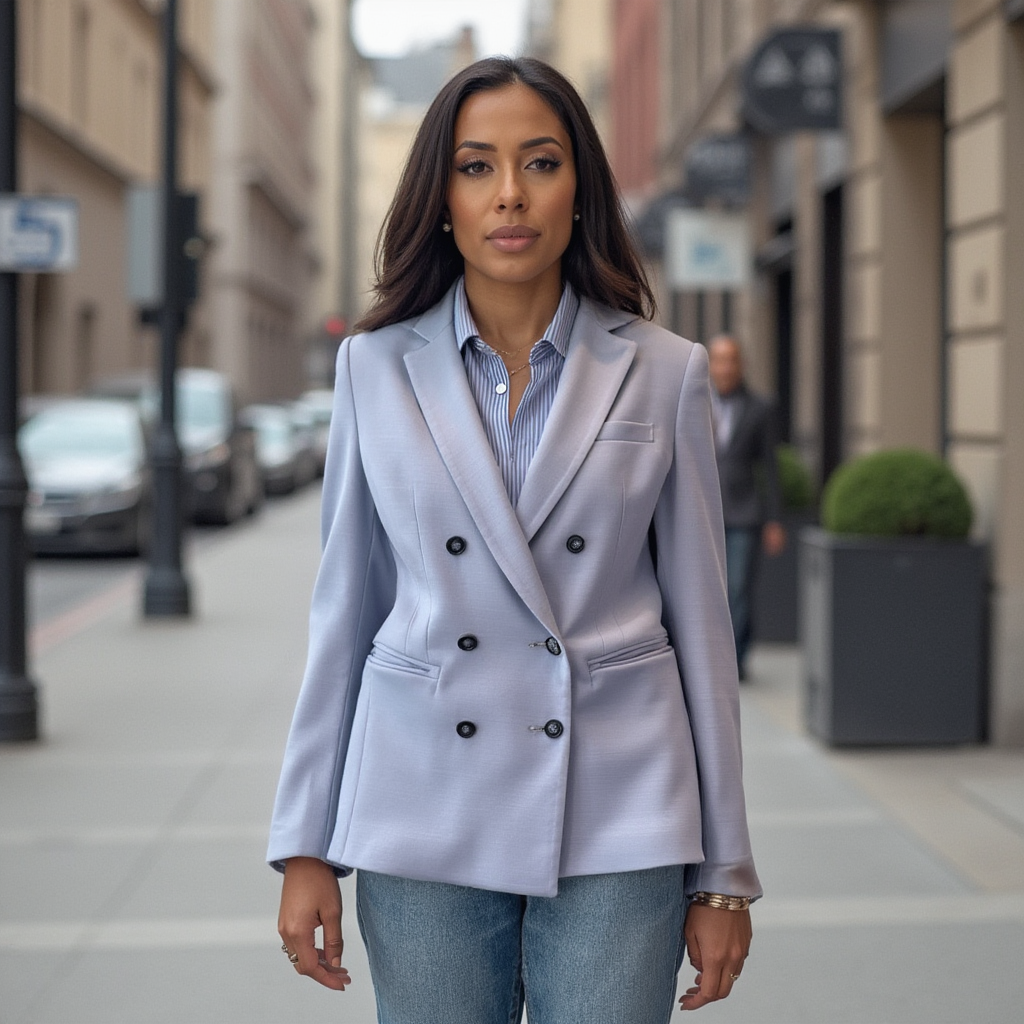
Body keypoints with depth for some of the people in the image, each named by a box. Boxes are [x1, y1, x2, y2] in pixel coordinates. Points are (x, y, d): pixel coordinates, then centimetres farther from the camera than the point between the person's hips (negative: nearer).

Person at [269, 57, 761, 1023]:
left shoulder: (664, 371, 1)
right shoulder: (375, 366, 3)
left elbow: (700, 618, 3)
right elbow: (345, 609, 6)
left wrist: (723, 873, 3)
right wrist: (306, 846, 4)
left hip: (618, 815, 0)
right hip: (425, 814, 1)